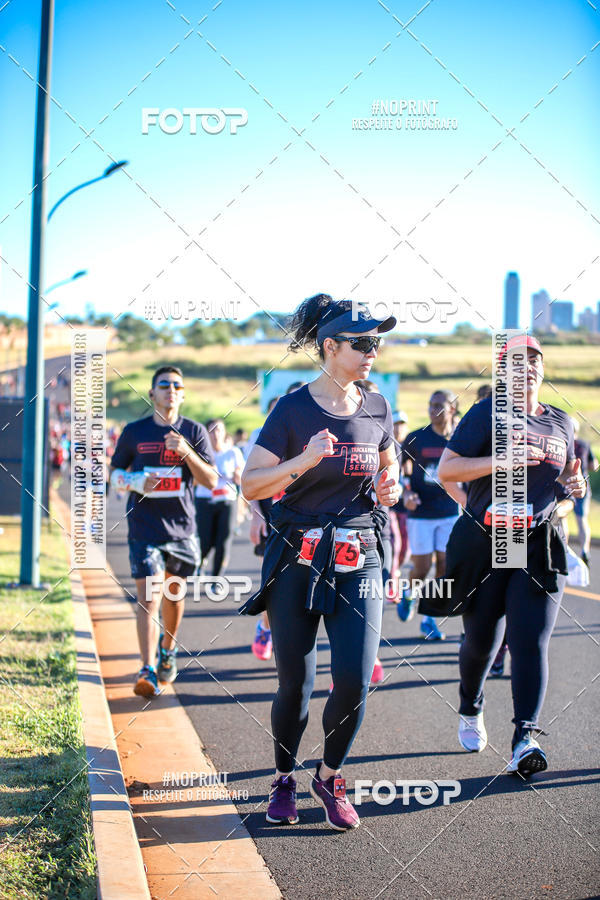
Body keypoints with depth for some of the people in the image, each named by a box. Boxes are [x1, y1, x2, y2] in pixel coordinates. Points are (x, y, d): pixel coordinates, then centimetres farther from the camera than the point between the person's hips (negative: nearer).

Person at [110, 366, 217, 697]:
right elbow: (115, 473, 12)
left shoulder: (194, 432, 3)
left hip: (181, 527, 2)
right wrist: (135, 482, -10)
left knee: (174, 592, 15)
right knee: (148, 598, -12)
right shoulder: (134, 431, 3)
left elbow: (211, 480, -3)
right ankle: (147, 670, -16)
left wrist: (187, 452, -19)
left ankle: (168, 651, 38)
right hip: (144, 529, -2)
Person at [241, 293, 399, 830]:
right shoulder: (294, 410, -7)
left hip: (359, 561, 3)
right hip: (298, 559, -3)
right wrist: (305, 460, -25)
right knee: (295, 684, 2)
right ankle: (284, 780, 26)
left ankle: (329, 778, 16)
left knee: (355, 680, -8)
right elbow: (251, 485, -11)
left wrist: (391, 489, 0)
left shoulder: (377, 408, 7)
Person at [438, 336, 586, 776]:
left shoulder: (561, 423, 12)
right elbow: (446, 470, -10)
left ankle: (525, 738, -17)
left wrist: (575, 484, 2)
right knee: (482, 640, 8)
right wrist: (501, 460, -21)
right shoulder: (487, 413, -2)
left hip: (539, 547, 2)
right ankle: (471, 710, 37)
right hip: (483, 544, -2)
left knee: (532, 641, -11)